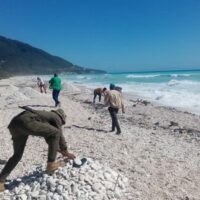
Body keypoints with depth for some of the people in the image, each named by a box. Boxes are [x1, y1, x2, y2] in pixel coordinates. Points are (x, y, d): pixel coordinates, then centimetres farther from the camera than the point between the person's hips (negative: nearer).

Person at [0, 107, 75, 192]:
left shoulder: (46, 116, 39)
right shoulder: (56, 118, 17)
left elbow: (48, 138, 46)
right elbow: (60, 136, 15)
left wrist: (59, 150, 52)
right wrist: (66, 152, 29)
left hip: (14, 124, 9)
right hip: (25, 122, -9)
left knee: (17, 155, 23)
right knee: (55, 133, 1)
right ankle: (51, 164, 9)